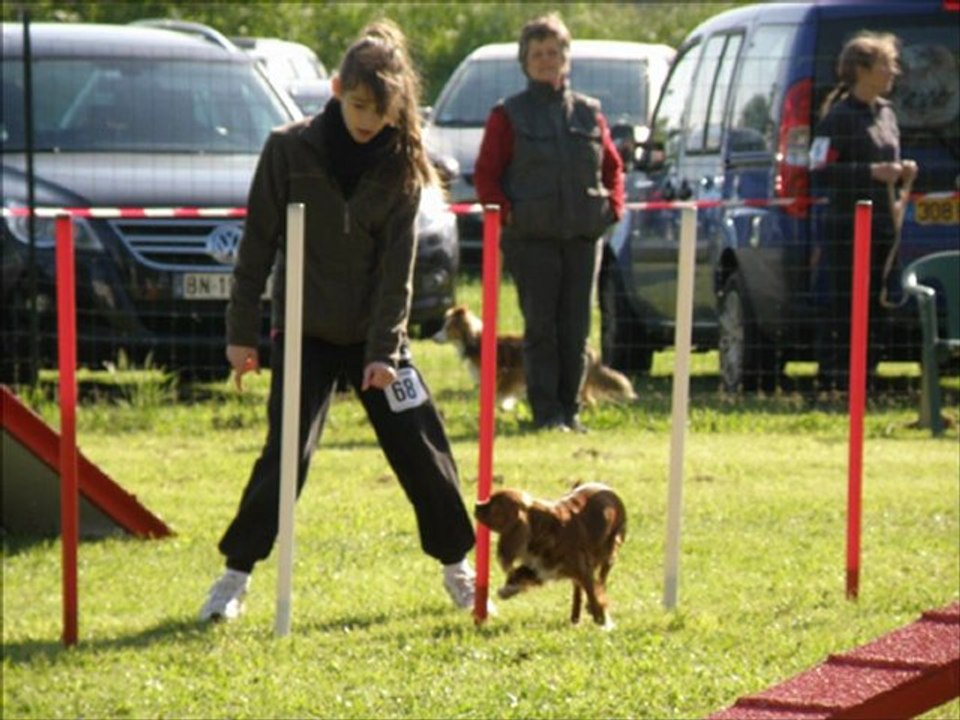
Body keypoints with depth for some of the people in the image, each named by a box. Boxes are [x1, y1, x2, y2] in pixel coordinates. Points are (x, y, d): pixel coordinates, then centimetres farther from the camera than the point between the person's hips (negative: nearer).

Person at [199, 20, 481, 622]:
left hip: (376, 333, 2)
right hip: (305, 331, -2)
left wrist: (384, 349, -14)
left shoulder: (401, 164, -4)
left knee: (423, 450, 2)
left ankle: (458, 566, 20)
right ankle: (236, 574, 0)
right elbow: (258, 245, -3)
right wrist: (242, 332, -5)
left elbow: (398, 263, -7)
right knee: (287, 454, -11)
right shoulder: (290, 150, -8)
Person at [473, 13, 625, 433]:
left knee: (575, 328, 4)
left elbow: (612, 166, 18)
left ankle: (570, 409, 12)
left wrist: (614, 205, 3)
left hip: (583, 236, 3)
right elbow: (485, 176, 1)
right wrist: (507, 213, -11)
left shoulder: (589, 114, 12)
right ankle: (546, 411, -1)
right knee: (541, 327, -4)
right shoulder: (508, 116, 3)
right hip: (531, 238, -3)